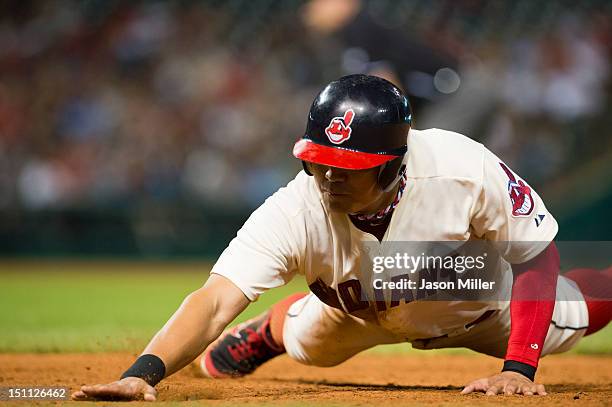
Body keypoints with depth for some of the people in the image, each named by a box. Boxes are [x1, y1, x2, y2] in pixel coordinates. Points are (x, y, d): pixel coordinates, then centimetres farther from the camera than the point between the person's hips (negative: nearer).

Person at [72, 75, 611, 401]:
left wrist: (519, 370, -35)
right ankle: (259, 336, 49)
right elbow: (215, 301, -51)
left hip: (479, 303, 0)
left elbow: (537, 257, -28)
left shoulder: (466, 171, -43)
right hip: (363, 316, 0)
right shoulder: (296, 212, -42)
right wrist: (145, 373, -68)